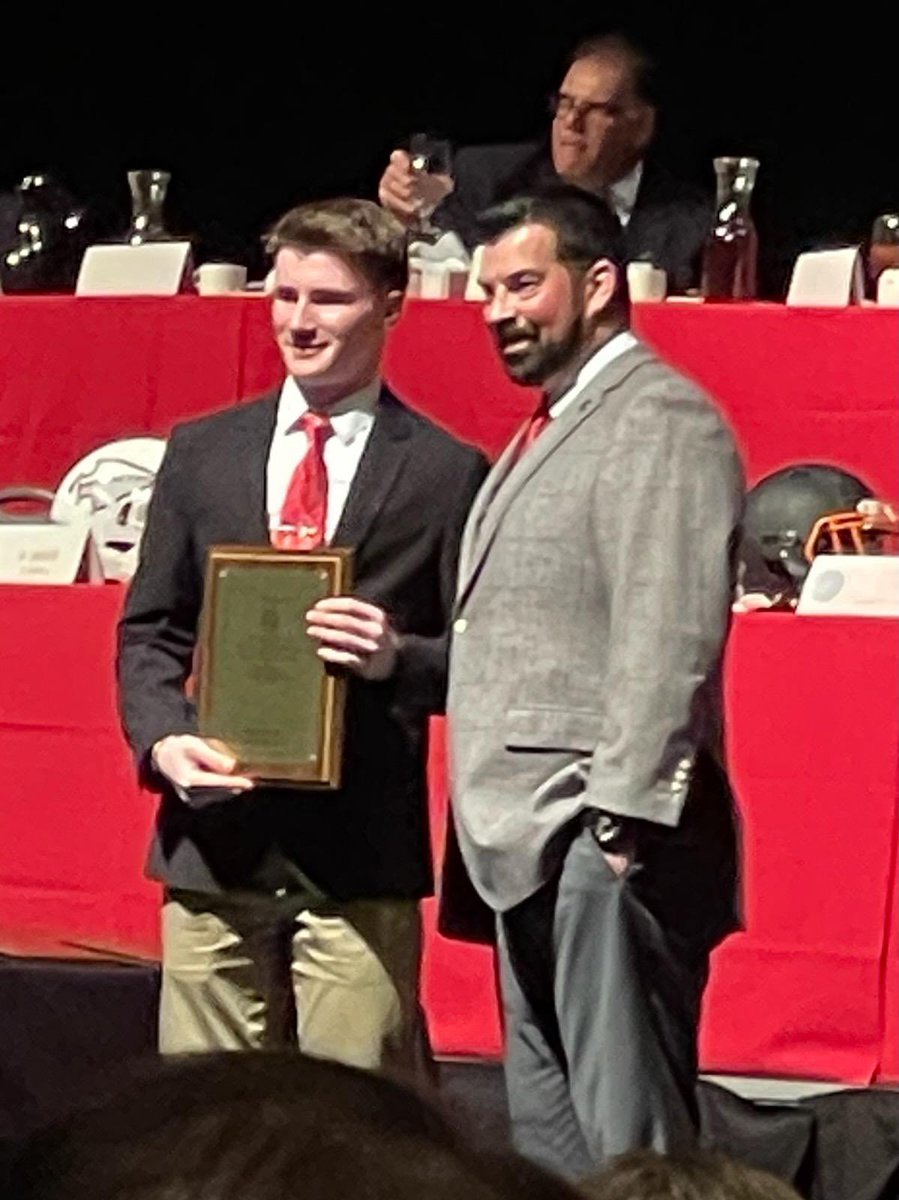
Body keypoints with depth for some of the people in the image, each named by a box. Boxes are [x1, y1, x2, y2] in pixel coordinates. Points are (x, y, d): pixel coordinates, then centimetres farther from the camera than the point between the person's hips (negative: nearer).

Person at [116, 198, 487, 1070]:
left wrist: (399, 658, -18)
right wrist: (161, 737, -5)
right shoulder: (203, 452, 13)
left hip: (362, 849, -3)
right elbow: (150, 629, 13)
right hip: (213, 837, 3)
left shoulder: (444, 474, 3)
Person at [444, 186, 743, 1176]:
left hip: (603, 844, -10)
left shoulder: (661, 419, -10)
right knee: (548, 1143, 12)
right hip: (534, 846, 10)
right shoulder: (551, 427, 21)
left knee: (628, 1152, -9)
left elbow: (667, 640, -18)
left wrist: (619, 816, -22)